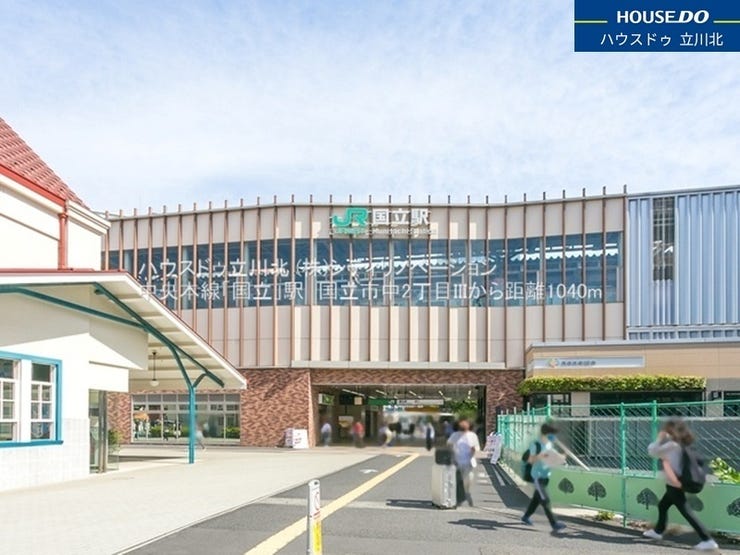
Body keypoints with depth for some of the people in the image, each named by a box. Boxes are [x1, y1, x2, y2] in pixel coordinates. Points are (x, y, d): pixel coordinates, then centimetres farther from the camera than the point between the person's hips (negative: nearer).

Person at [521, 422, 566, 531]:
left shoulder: (550, 444, 8)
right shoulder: (536, 444, -14)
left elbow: (552, 457, 14)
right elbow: (531, 460, -14)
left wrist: (559, 458, -6)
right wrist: (540, 456, -30)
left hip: (546, 475, 8)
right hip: (537, 475, -8)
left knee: (537, 498, 17)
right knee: (545, 499, -11)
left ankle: (526, 517, 34)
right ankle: (554, 524, -12)